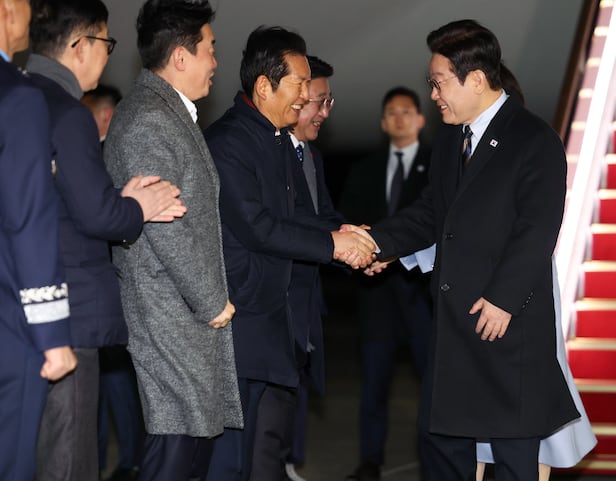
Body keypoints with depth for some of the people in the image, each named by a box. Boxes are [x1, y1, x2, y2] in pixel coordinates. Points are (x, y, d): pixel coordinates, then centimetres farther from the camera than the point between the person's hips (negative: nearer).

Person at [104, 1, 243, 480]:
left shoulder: (171, 112, 16)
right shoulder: (147, 121, -17)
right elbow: (165, 229, -20)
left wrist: (214, 295, 15)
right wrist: (213, 302, -12)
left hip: (194, 313, 10)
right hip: (172, 315, -10)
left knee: (197, 435, 12)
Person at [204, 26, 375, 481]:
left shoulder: (282, 140, 13)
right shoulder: (227, 141, -17)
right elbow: (254, 226, -22)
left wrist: (344, 236, -1)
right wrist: (331, 244, -17)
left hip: (274, 308, 10)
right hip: (239, 313, -9)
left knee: (274, 435, 16)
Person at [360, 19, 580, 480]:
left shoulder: (534, 140, -10)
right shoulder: (449, 140, 15)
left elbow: (537, 231, -16)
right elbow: (430, 214, 14)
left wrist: (503, 299, -19)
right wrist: (377, 241, -1)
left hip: (508, 324, -8)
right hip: (453, 324, 8)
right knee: (441, 436, 14)